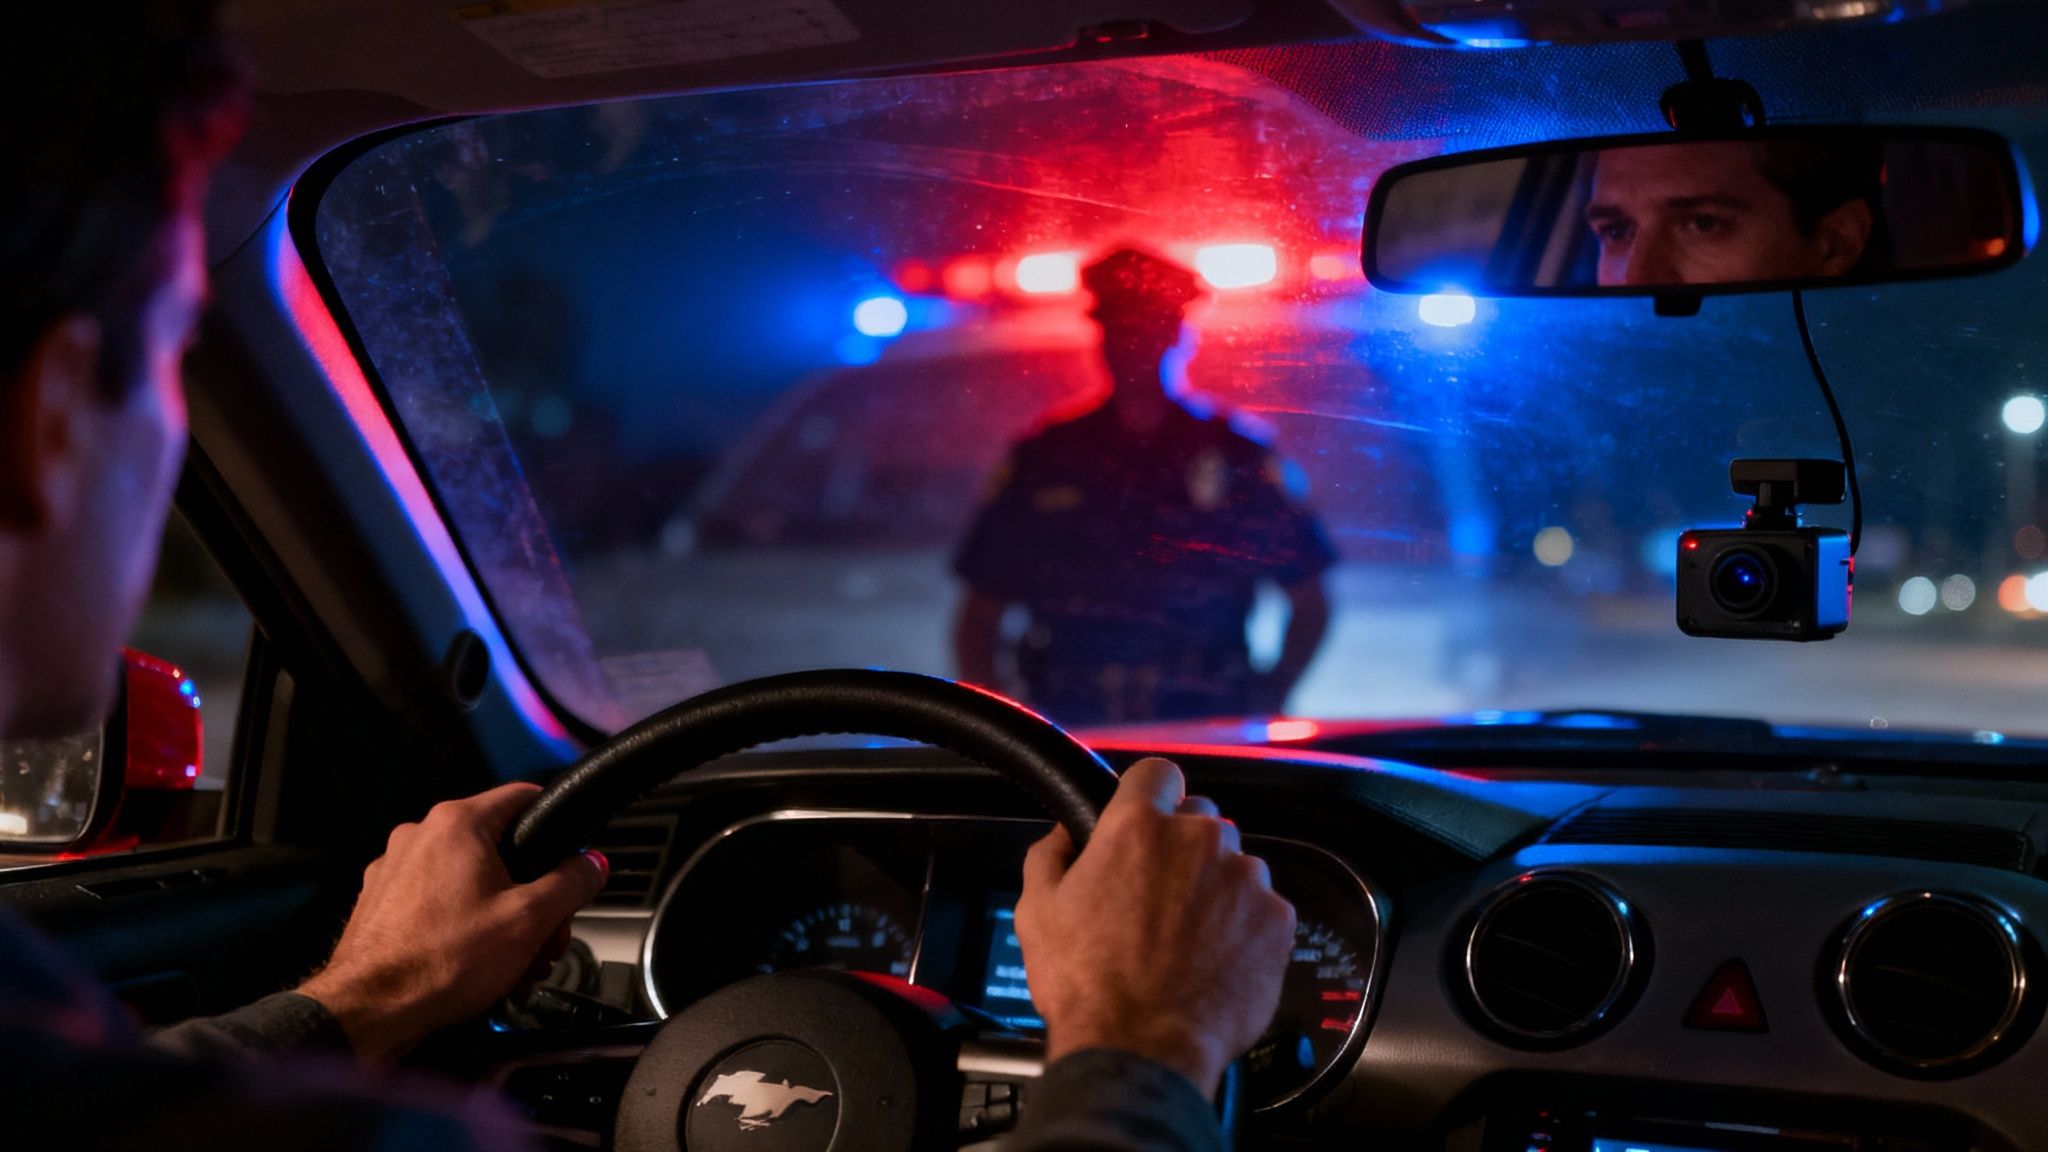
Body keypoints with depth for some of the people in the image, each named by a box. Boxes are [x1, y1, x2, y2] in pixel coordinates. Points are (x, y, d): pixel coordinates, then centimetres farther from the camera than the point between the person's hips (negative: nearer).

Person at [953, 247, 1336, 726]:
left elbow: (1309, 605, 12)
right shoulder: (1045, 458, 11)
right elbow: (979, 616, 15)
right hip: (1069, 736, 1)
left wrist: (1265, 705, 0)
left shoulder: (1240, 456, 8)